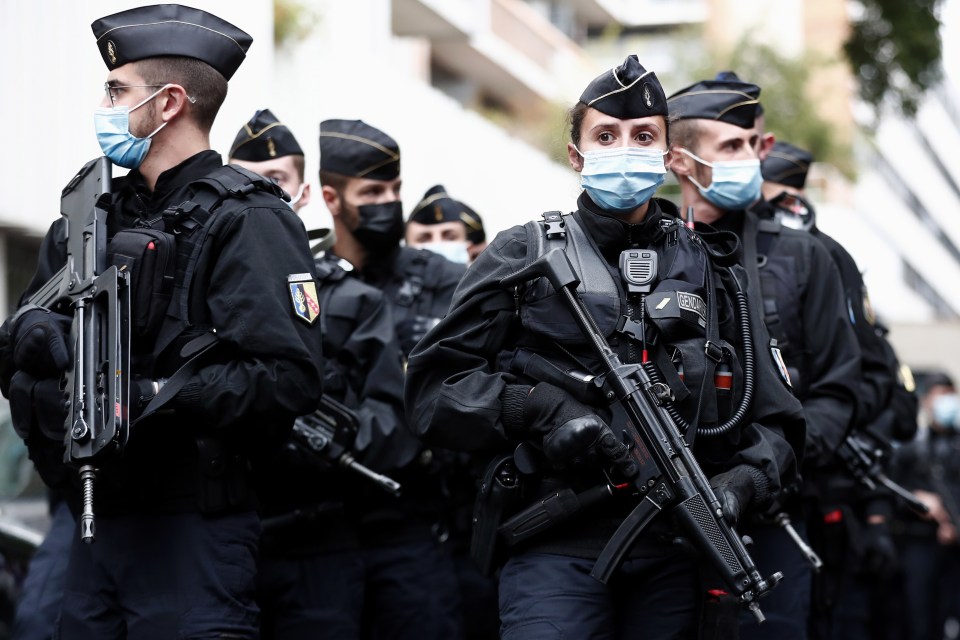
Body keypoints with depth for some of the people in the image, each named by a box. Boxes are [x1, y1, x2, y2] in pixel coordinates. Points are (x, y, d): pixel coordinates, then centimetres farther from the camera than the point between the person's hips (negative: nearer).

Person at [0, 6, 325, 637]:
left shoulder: (246, 221, -8)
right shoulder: (97, 216, 17)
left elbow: (291, 377, -19)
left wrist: (152, 397, -23)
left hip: (191, 532, -7)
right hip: (97, 524, 8)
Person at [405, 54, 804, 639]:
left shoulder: (710, 268, 16)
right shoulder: (522, 257, 9)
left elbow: (775, 422, 14)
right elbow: (432, 387, 3)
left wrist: (738, 485, -7)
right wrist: (541, 411, -11)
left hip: (675, 545, 3)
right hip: (558, 544, -3)